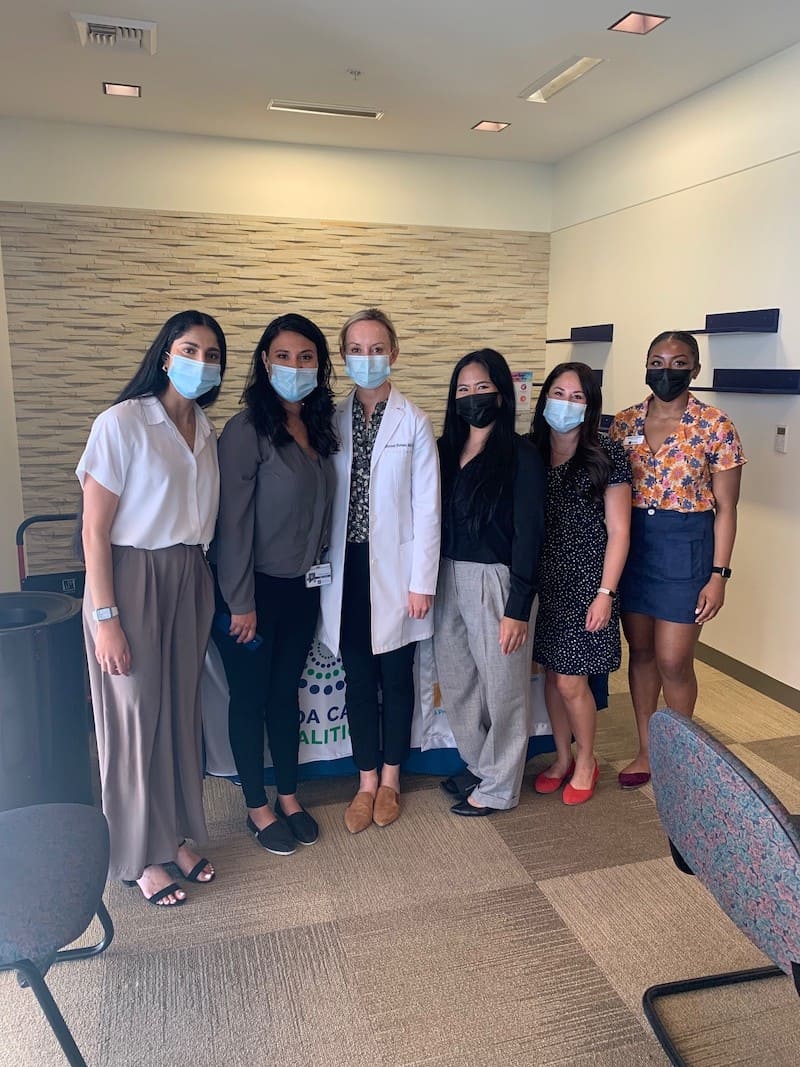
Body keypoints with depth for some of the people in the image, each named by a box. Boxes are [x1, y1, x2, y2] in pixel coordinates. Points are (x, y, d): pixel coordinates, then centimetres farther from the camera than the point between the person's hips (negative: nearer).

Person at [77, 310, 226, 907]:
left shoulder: (206, 432, 7)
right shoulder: (122, 422, -12)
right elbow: (94, 530, -13)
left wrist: (211, 594, 6)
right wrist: (106, 618, -15)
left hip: (190, 581, 6)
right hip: (131, 579, -6)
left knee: (182, 710, 13)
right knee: (136, 716, 4)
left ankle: (176, 834, 31)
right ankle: (140, 856, 23)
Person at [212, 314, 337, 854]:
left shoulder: (319, 427, 4)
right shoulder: (247, 430, -16)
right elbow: (233, 520, -16)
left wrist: (321, 571, 9)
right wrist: (239, 603, -16)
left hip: (303, 587, 6)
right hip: (256, 588, -6)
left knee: (287, 691, 18)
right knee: (251, 697, 10)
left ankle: (289, 796, 34)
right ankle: (258, 807, 28)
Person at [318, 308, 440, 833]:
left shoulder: (415, 422, -4)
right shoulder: (333, 420, 4)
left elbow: (427, 507, -6)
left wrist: (421, 582, -9)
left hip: (394, 568, -2)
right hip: (348, 567, 2)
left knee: (396, 677, 10)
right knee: (358, 678, 11)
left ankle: (390, 780, 29)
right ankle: (366, 782, 27)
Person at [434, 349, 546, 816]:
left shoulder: (521, 454, -9)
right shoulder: (447, 448, 7)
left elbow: (528, 534, -12)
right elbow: (436, 520, 8)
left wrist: (518, 609, -14)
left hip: (495, 582, -6)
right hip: (449, 579, 6)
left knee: (502, 686, 8)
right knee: (457, 681, 15)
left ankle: (499, 788, 27)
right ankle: (478, 766, 38)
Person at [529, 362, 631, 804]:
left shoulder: (607, 455, -7)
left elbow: (618, 530, -7)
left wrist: (605, 593, -12)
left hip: (585, 583, -4)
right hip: (543, 582, 4)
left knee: (571, 682, 0)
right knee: (552, 674, 13)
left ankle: (586, 761, 26)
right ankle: (563, 757, 34)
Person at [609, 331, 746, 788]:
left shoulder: (715, 426, -8)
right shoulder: (624, 423, 3)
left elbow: (725, 508, -6)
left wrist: (718, 574, -10)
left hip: (685, 547, -4)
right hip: (631, 543, 4)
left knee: (673, 660, 0)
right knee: (641, 651, 12)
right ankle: (646, 750, 29)